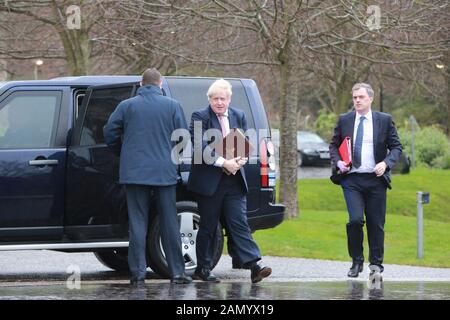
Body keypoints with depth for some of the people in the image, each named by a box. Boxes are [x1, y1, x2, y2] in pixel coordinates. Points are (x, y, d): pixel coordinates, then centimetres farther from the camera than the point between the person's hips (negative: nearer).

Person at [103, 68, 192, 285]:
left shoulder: (126, 106, 2)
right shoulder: (172, 106, 1)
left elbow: (110, 132, 3)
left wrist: (123, 153, 21)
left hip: (135, 172, 0)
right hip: (165, 173, 0)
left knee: (137, 223, 4)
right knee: (169, 223, 7)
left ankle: (138, 273, -1)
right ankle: (177, 272, 7)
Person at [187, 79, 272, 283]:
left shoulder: (239, 117, 12)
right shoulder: (200, 117, -4)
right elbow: (201, 146, -16)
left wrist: (240, 160, -11)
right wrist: (223, 163, -24)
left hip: (234, 180, 4)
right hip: (209, 181, -3)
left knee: (239, 224, -4)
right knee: (208, 226, 4)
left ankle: (254, 266, -13)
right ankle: (203, 269, 13)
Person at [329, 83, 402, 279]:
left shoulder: (385, 120, 4)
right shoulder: (344, 120, 8)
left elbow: (396, 147, 5)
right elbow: (334, 145, 15)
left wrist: (385, 163, -13)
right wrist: (338, 162, -5)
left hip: (375, 179, 0)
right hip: (352, 179, 0)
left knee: (376, 224, 4)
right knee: (355, 220, -15)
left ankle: (376, 263, 17)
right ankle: (356, 261, 2)